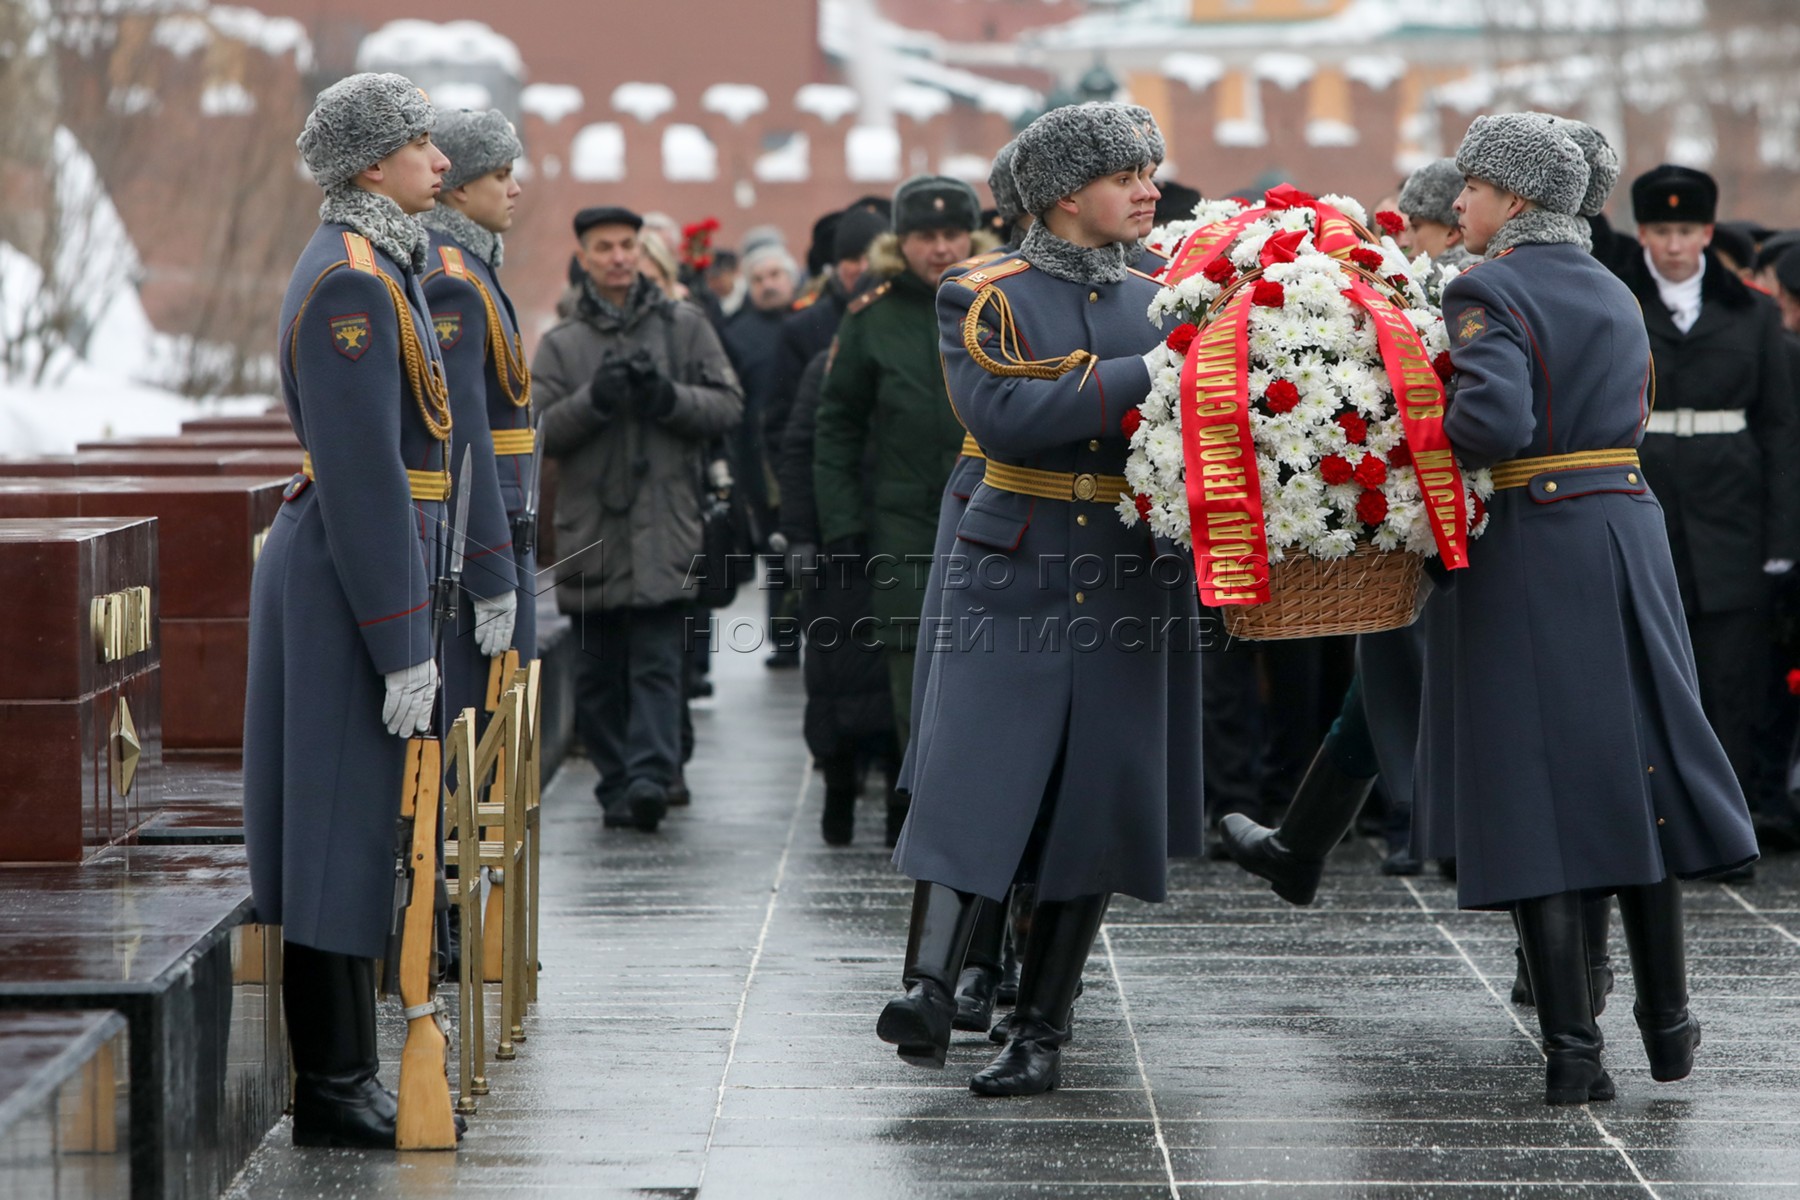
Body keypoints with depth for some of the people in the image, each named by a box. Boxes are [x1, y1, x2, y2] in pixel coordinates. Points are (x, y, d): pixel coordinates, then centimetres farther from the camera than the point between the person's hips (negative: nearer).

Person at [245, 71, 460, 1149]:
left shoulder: (376, 267, 15)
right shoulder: (350, 283, -18)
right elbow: (363, 477, -22)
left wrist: (411, 623, 22)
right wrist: (404, 645, -22)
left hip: (351, 565, 10)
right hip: (354, 576, -10)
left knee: (361, 824, 13)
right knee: (346, 826, -5)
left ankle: (346, 1073, 19)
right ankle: (332, 1092, 0)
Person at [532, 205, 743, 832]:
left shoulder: (685, 326, 8)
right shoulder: (562, 343, 10)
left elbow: (728, 404, 4)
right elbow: (540, 430, 1)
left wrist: (670, 398, -12)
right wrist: (595, 399, -14)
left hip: (664, 529, -2)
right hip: (591, 531, 2)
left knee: (657, 662, -11)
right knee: (600, 672, 5)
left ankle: (651, 774, -20)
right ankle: (616, 785, 12)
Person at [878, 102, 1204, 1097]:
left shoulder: (1160, 302, 13)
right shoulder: (983, 299, -1)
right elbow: (1000, 413, -17)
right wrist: (1137, 377, -21)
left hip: (1129, 583, 3)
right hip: (1016, 570, -3)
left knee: (1095, 799, 1)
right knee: (976, 771, -16)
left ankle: (1040, 1032, 5)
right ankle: (931, 986, -24)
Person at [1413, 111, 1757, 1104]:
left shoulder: (1486, 293, -11)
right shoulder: (1616, 294, 13)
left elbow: (1496, 420, -25)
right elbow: (1630, 414, 14)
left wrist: (1427, 427, -7)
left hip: (1525, 542, -6)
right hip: (1629, 530, 7)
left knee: (1535, 792, -1)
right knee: (1632, 768, 15)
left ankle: (1574, 1050, -3)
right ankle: (1667, 1021, 21)